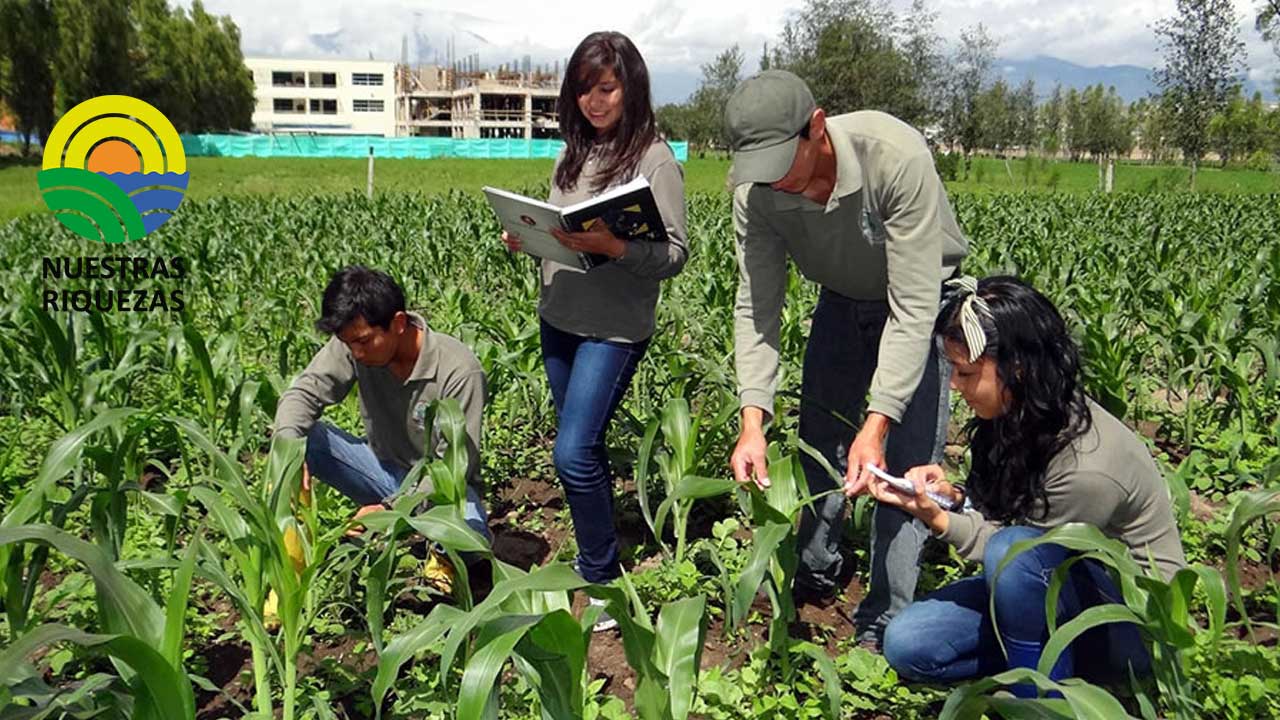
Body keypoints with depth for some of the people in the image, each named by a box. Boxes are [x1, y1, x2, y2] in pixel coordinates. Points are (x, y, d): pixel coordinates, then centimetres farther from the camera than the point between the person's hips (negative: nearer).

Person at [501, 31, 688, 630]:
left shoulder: (655, 159, -9)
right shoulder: (572, 155, 11)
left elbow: (674, 254, -13)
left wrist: (613, 246, -29)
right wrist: (525, 237, -2)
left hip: (615, 328, -7)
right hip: (558, 320, 7)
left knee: (573, 453, -12)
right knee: (585, 449, 14)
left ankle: (603, 581, 7)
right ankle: (598, 563, 31)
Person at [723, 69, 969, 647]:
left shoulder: (896, 158, -39)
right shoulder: (756, 193, -25)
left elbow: (913, 307, -38)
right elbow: (757, 306, -22)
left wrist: (877, 422, -44)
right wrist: (753, 419, -33)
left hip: (921, 302, -4)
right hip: (843, 301, 5)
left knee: (904, 462, -9)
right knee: (819, 440, 14)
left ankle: (884, 625, 4)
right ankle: (815, 573, 37)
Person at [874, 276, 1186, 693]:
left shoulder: (1086, 468, -32)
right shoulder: (1020, 416, -9)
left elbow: (1011, 547, -19)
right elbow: (1000, 510, 2)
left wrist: (935, 518, -31)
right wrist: (952, 493, -17)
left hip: (1135, 620, -6)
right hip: (1046, 587, 7)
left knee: (1013, 552, -37)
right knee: (906, 644, -9)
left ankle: (1043, 695, -14)